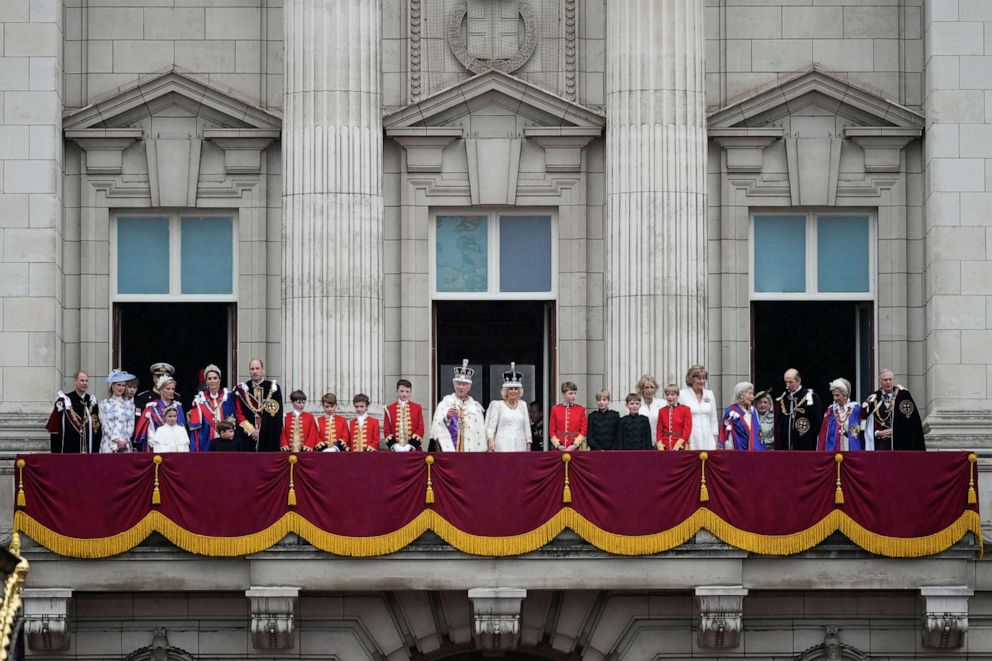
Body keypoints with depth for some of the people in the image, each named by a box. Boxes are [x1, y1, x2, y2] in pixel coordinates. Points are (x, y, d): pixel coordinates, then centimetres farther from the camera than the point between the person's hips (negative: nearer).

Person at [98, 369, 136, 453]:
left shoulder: (129, 404, 12)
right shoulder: (104, 404, 6)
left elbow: (131, 424, 6)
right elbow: (105, 424, -1)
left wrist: (125, 440, -8)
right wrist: (116, 440, -11)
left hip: (125, 445, 2)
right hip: (109, 445, -2)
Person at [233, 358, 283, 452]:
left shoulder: (273, 388, 5)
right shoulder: (242, 390, 8)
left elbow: (277, 413, 1)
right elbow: (239, 414, 5)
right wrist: (251, 430, -8)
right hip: (247, 437, 1)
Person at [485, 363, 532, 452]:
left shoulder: (522, 405, 17)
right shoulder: (497, 405, 6)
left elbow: (527, 427, 18)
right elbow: (491, 426, 1)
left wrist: (528, 445, 12)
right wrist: (490, 439, -17)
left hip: (520, 447, 3)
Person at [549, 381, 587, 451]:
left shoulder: (581, 409, 5)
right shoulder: (555, 409, 6)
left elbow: (584, 430, 1)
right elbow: (552, 431, 5)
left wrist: (575, 445, -11)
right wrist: (558, 445, -9)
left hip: (575, 448, 0)